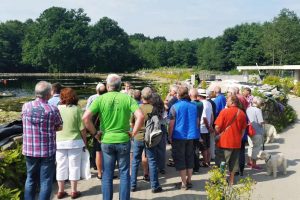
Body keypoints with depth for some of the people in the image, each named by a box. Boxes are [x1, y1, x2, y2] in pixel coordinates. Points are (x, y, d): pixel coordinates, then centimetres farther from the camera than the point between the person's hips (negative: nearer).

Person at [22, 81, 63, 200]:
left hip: (29, 150, 4)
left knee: (30, 179, 19)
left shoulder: (26, 106, -4)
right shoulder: (53, 109, -14)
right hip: (47, 151, -4)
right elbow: (59, 127, -2)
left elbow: (25, 122, 11)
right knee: (45, 181, 8)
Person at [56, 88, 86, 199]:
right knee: (74, 166, 8)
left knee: (61, 166, 13)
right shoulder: (77, 109, -10)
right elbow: (82, 128, -10)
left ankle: (61, 191, 21)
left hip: (59, 142, 2)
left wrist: (55, 139, 16)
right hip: (74, 141, -2)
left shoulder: (56, 109, -4)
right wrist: (85, 141, 3)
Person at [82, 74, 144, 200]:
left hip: (106, 141, 0)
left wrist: (95, 133, -2)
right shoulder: (127, 98, -4)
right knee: (124, 173, 11)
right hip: (123, 140, 0)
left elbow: (85, 117, -13)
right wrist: (133, 133, -4)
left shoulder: (100, 99, -4)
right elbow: (140, 116, -15)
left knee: (107, 175, 12)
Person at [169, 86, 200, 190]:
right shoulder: (194, 106, 3)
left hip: (179, 136, -4)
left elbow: (171, 124, -10)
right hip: (191, 136, 5)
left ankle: (184, 183, 5)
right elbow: (197, 121, 11)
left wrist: (170, 136, 0)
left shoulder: (175, 107, -11)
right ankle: (189, 181, 21)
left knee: (180, 160, 4)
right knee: (189, 158, 14)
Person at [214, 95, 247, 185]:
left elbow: (217, 127, -12)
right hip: (236, 142, 4)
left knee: (221, 162, 7)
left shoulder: (224, 111, -13)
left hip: (224, 141, -4)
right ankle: (231, 180, 21)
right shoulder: (242, 113, 1)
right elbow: (243, 129, 9)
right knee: (233, 162, 14)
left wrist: (217, 136, 5)